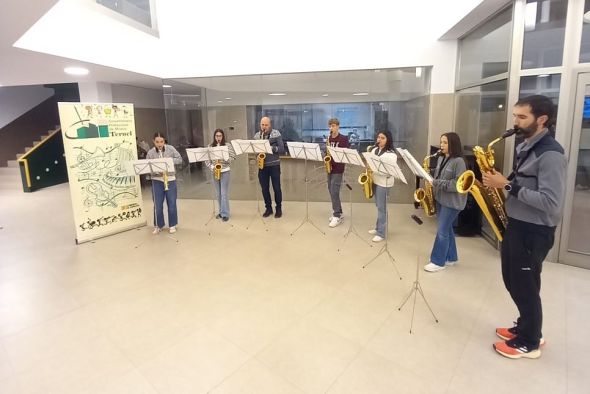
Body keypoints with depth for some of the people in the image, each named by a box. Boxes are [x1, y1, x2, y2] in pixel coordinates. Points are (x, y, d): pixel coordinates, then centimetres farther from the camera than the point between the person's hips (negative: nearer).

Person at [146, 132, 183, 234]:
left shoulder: (170, 148, 0)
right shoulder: (150, 152, -2)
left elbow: (180, 159, -1)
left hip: (170, 179, 0)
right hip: (157, 180, 0)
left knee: (171, 204, 6)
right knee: (157, 205, 4)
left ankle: (172, 225, 20)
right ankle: (158, 225, 21)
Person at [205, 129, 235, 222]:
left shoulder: (227, 145, -2)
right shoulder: (210, 146, 6)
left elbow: (233, 157, -5)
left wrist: (223, 159, -21)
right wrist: (211, 167, -13)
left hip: (225, 171, -4)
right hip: (215, 172, 4)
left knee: (224, 194, -5)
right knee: (218, 194, 11)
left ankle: (225, 214, 1)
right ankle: (221, 212, 23)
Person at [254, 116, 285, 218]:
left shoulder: (276, 134, -3)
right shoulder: (256, 135, 8)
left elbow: (282, 149, -7)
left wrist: (271, 147, -21)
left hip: (274, 165, -3)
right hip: (262, 165, 3)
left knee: (276, 187, 2)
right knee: (264, 188, 7)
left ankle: (278, 208, 17)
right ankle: (268, 208, 22)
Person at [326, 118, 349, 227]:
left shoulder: (344, 138, -6)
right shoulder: (329, 138, 12)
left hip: (338, 169, -7)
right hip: (329, 167, 7)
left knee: (334, 192, -11)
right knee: (331, 191, 10)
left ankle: (337, 216, -4)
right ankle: (338, 212, 22)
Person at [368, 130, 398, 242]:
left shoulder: (391, 154, -16)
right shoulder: (374, 150, 7)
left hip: (384, 184, -7)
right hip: (374, 181, 7)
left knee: (382, 208, -1)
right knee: (378, 206, 17)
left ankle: (381, 233, 9)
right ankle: (378, 228, 30)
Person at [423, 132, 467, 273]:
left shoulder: (459, 161, -15)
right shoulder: (441, 159, 10)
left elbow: (458, 184, -20)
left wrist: (437, 183, -23)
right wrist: (431, 181, -1)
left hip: (452, 202, -8)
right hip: (440, 199, 8)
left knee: (442, 230, -4)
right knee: (446, 229, 15)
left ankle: (438, 262, 7)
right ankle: (451, 257, 28)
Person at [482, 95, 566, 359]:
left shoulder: (550, 154, -19)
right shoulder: (525, 147, 10)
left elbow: (550, 203, -25)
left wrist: (509, 186, -25)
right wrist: (501, 182, 1)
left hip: (534, 231, -9)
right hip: (515, 224, 9)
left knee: (525, 287, 5)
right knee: (512, 282, 19)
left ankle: (529, 342, 24)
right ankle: (525, 327, 37)